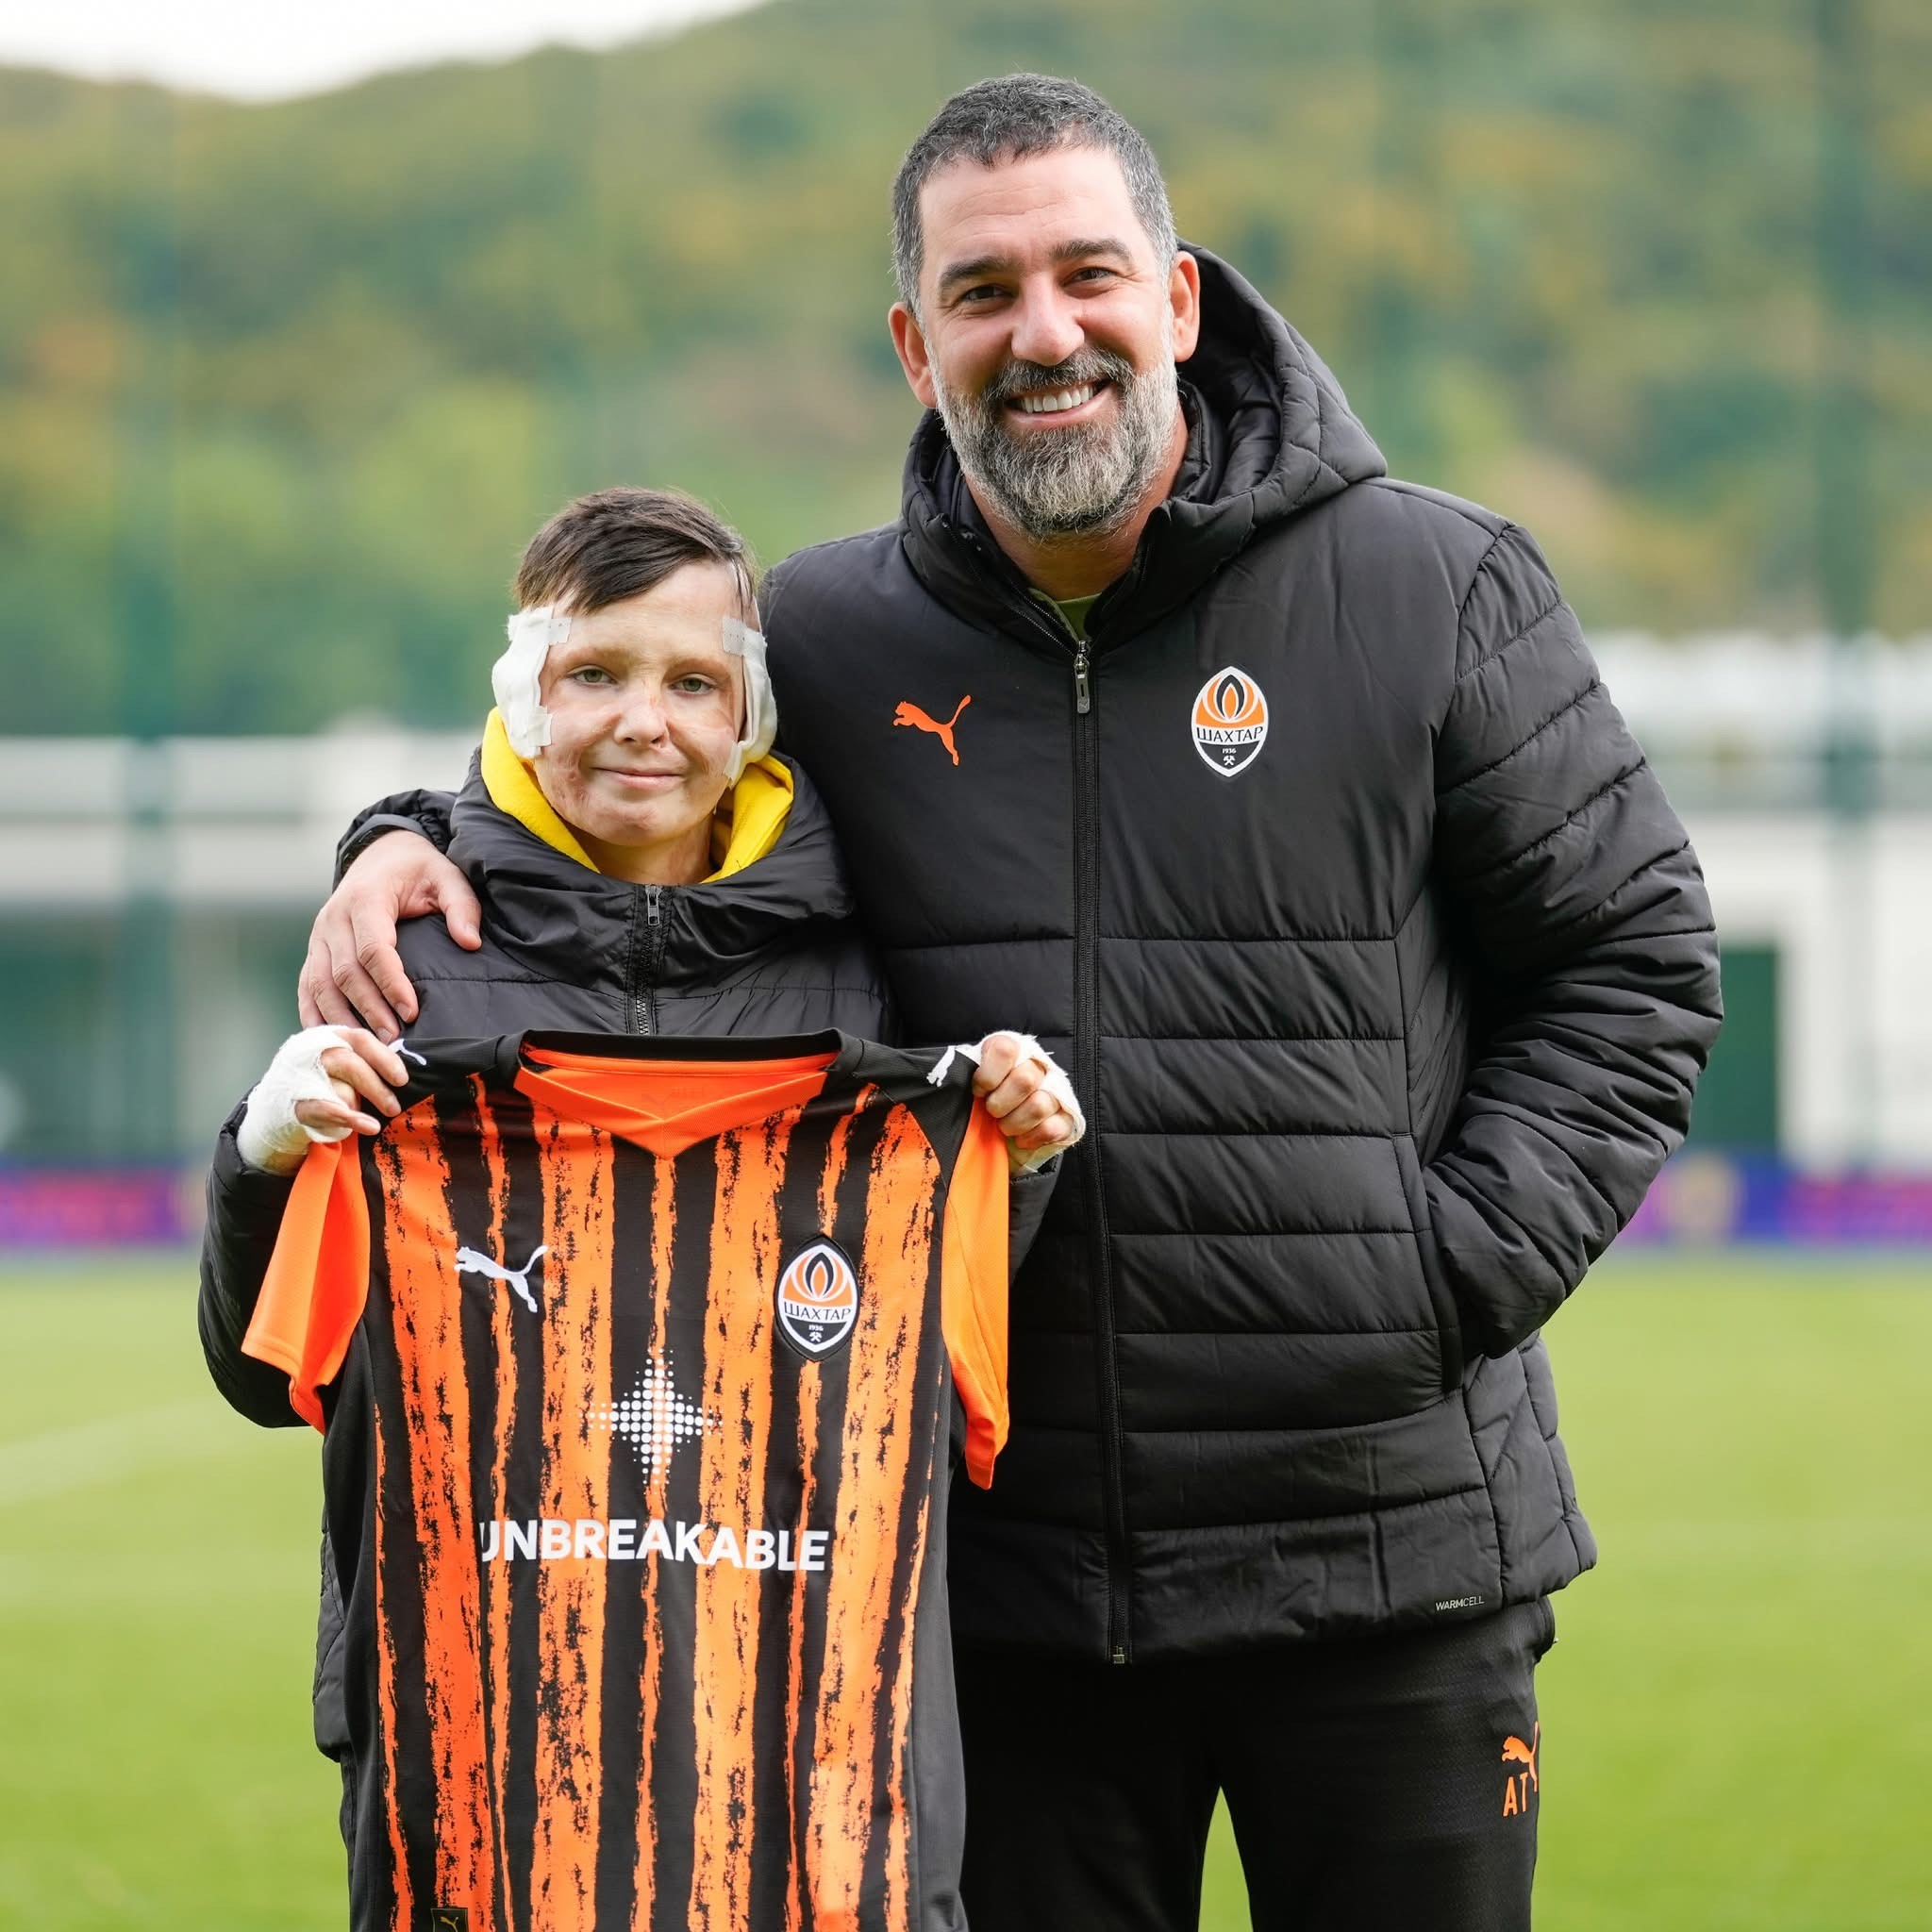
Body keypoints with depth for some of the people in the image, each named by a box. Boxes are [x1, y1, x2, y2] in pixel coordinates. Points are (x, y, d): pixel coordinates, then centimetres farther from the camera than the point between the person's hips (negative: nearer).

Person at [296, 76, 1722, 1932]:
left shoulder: (1433, 591, -2)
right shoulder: (827, 642, 4)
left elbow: (1631, 958, 2)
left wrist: (1455, 1270, -7)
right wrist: (409, 850, -1)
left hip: (1387, 1551, -2)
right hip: (1004, 1565, 2)